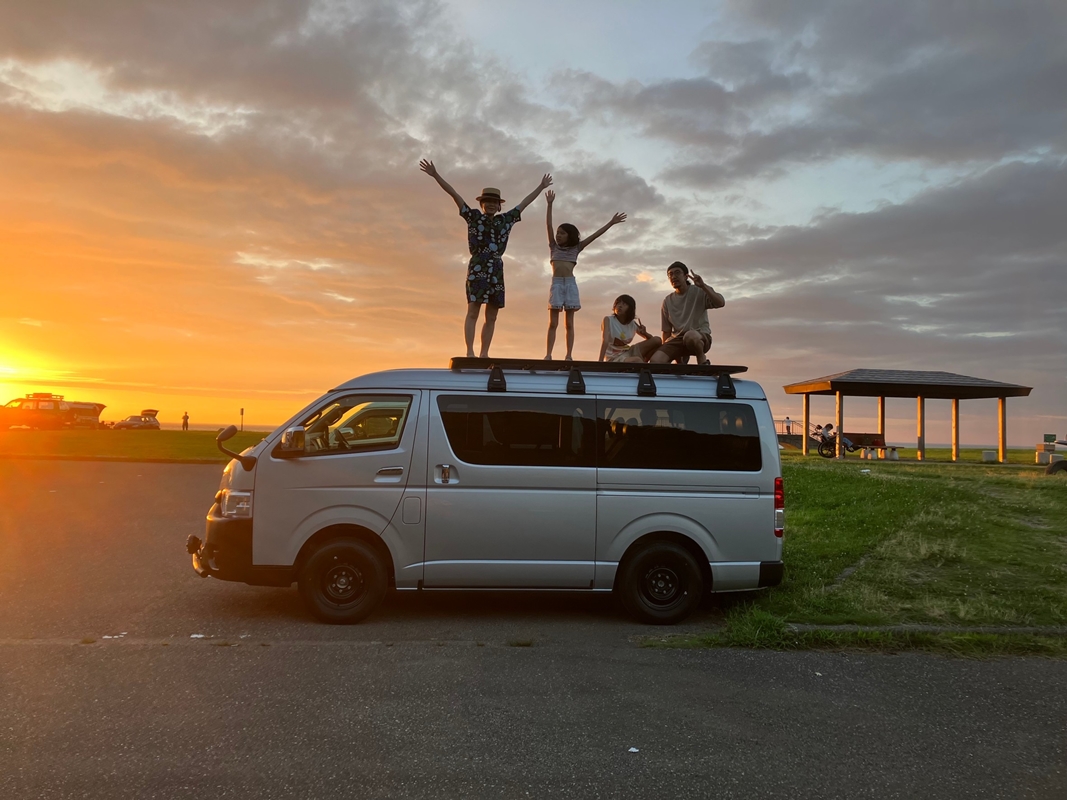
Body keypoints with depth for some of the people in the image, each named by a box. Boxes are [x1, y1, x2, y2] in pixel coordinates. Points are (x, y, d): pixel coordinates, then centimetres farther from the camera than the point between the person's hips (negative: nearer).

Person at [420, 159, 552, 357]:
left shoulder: (506, 220, 16)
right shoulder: (473, 216, 7)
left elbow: (524, 202, 26)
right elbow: (454, 194, 1)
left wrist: (541, 187, 34)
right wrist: (436, 176, -6)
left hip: (496, 270, 5)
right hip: (478, 268, -5)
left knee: (491, 316, 3)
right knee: (473, 312, -10)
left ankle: (484, 354, 7)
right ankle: (470, 353, -14)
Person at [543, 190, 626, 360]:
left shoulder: (576, 248, 15)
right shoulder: (554, 247, 15)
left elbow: (595, 236, 12)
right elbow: (548, 226, 7)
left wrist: (610, 223, 8)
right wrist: (550, 204, -1)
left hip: (571, 284, 0)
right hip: (556, 283, 0)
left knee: (569, 323, -2)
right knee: (553, 323, -5)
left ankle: (569, 356, -5)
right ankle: (548, 355, -8)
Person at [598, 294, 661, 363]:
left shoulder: (633, 324, 3)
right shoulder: (608, 320, -13)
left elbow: (650, 339, 11)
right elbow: (605, 342, -27)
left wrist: (644, 333, -14)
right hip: (614, 359, -7)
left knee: (657, 340, -4)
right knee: (636, 360, -39)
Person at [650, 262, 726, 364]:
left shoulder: (700, 292, 4)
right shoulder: (667, 301, 14)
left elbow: (721, 303, -13)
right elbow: (666, 331, 16)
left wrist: (703, 286, -21)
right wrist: (665, 350, 5)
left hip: (700, 337, -4)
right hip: (677, 340, 4)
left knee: (690, 336, -43)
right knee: (656, 360, -24)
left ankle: (702, 359, -11)